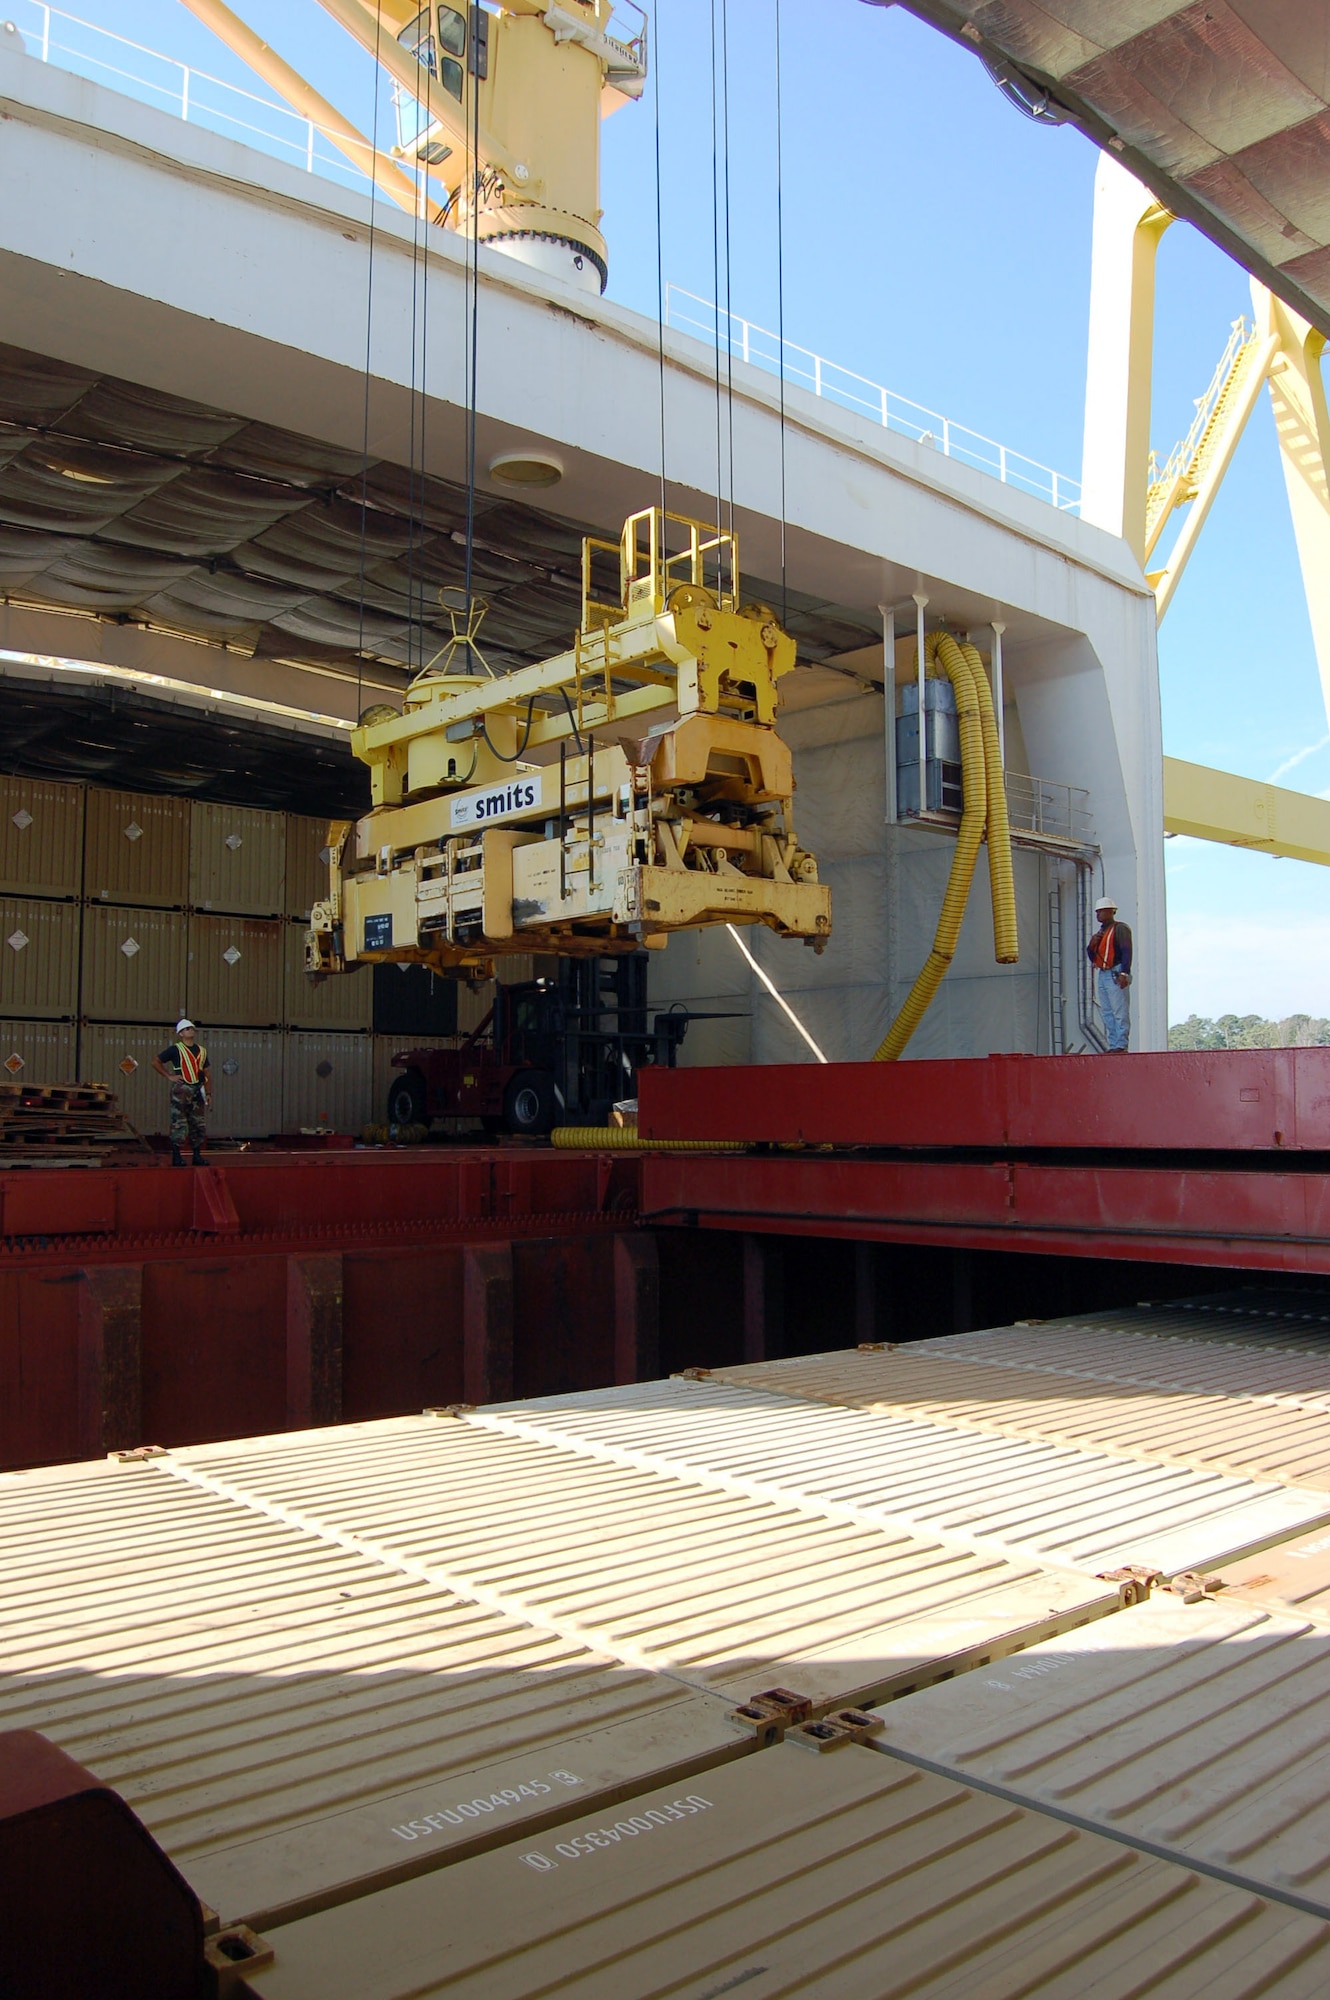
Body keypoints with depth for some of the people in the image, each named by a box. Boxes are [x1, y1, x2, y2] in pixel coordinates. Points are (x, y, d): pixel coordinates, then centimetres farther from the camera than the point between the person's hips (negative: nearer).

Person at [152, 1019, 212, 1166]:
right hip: (181, 1089, -6)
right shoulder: (176, 1049, 0)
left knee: (198, 1123, 7)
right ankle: (176, 1156, -1)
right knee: (179, 1123, -6)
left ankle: (197, 1156, 14)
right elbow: (155, 1061, 0)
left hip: (197, 1090, 6)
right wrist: (169, 1076, -6)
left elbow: (207, 1073, 17)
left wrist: (209, 1094, 11)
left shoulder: (201, 1050, 16)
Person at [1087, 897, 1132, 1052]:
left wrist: (1124, 973, -22)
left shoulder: (1120, 928, -2)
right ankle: (1113, 1046, 8)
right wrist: (1092, 944, 3)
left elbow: (1127, 951, -12)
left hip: (1115, 975, -9)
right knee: (1107, 1013, 6)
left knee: (1120, 1012, -11)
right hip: (1102, 975, 9)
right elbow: (1091, 956, 24)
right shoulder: (1101, 932, 24)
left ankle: (1121, 1046, -14)